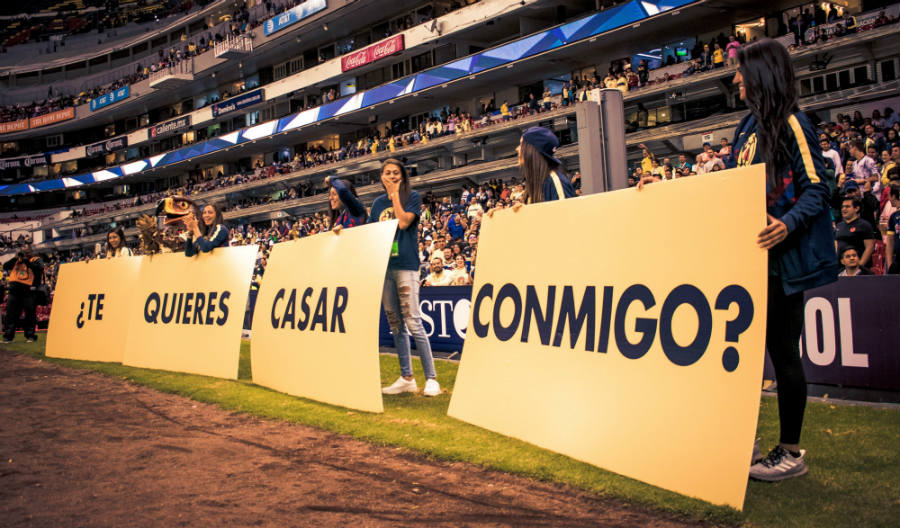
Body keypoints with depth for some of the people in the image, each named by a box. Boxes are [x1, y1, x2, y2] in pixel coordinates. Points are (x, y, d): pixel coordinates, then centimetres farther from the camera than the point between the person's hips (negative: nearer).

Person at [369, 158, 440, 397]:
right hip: (383, 266, 6)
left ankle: (431, 379, -5)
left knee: (413, 322, -11)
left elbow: (404, 221, -13)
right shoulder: (378, 203, 17)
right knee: (395, 324, 8)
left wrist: (395, 194, -6)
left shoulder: (412, 197, 2)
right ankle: (406, 378, 16)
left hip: (405, 265, -6)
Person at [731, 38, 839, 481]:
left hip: (782, 258, -8)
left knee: (781, 350, -2)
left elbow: (816, 189, -15)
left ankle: (791, 452, 12)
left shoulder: (792, 124, -9)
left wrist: (788, 224, -32)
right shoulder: (750, 127, 14)